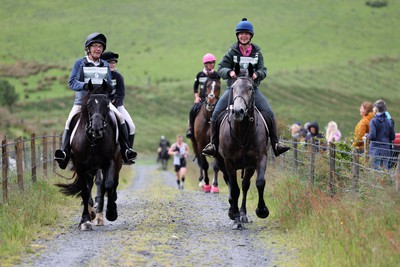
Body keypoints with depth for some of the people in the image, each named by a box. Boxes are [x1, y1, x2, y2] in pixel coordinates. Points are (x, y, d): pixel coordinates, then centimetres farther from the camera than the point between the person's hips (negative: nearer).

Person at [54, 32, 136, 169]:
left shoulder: (105, 65, 13)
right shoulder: (80, 63, 1)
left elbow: (109, 85, 15)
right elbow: (72, 82, -10)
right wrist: (86, 85, -29)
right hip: (82, 100, -2)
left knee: (120, 118, -16)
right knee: (70, 121, -24)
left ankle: (125, 151, -11)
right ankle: (64, 152, -26)